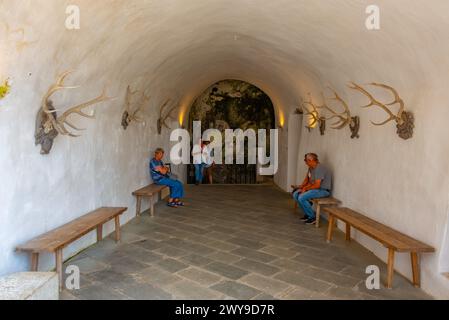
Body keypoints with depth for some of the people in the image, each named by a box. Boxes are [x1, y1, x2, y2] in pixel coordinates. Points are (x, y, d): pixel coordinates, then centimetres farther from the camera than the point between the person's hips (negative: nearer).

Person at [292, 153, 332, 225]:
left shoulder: (319, 168, -23)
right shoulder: (311, 168, 8)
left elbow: (317, 185, -26)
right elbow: (307, 179, 18)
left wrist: (305, 188, -15)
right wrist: (300, 187, 1)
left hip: (324, 190, -10)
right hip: (315, 188, 10)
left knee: (302, 198, -25)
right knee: (296, 194, 0)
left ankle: (313, 217, -8)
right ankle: (308, 214, 9)